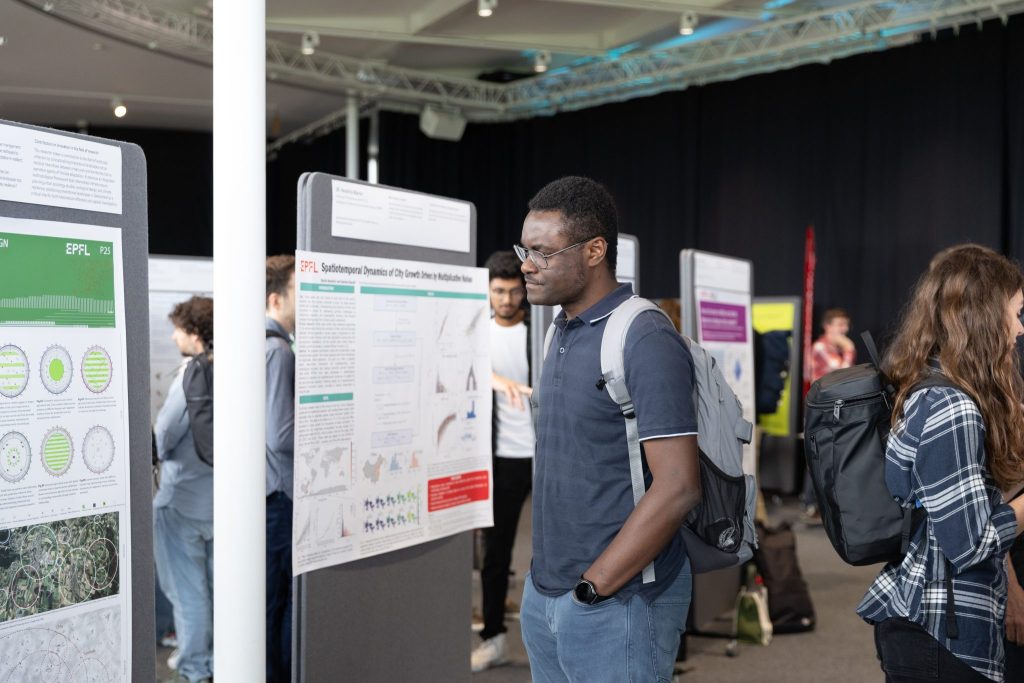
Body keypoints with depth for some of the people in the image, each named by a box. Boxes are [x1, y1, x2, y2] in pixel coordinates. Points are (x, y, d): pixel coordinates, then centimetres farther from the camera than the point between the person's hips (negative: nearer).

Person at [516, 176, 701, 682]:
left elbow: (677, 488, -21)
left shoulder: (645, 342, -16)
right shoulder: (563, 333, 9)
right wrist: (545, 578, 11)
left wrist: (591, 587, -17)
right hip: (544, 596, 8)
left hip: (616, 603, -8)